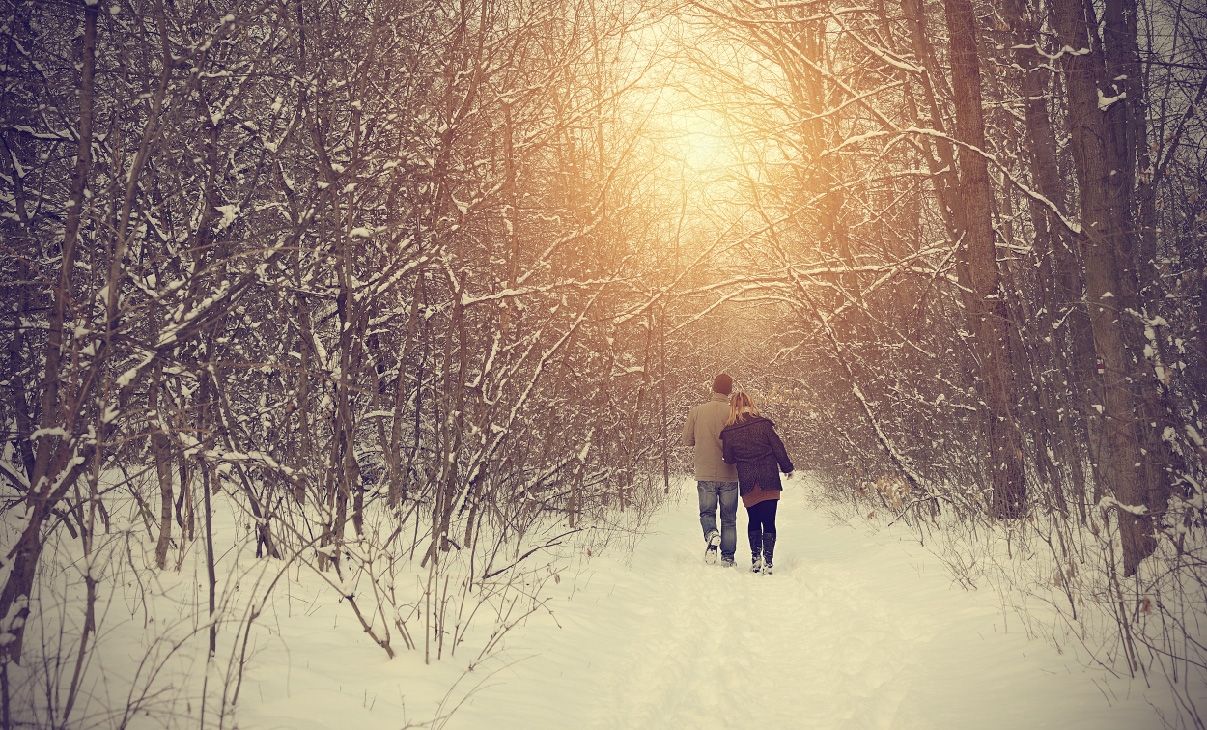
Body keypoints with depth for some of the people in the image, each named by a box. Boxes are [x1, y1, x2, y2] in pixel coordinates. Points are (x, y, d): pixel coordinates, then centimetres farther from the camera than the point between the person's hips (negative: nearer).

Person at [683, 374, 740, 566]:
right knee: (729, 518, 10)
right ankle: (728, 558, 9)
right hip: (729, 474, 0)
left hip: (705, 473, 1)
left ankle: (711, 534, -17)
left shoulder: (696, 412, -3)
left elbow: (687, 440, 5)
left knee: (707, 512, 13)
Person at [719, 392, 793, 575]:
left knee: (754, 521, 16)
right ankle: (767, 563, -2)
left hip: (747, 484, 1)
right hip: (769, 481, -1)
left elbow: (728, 459, 5)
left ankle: (755, 559, 10)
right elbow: (778, 449, 0)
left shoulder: (728, 432, -2)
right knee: (769, 522, 3)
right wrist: (788, 468, 14)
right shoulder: (763, 424, -5)